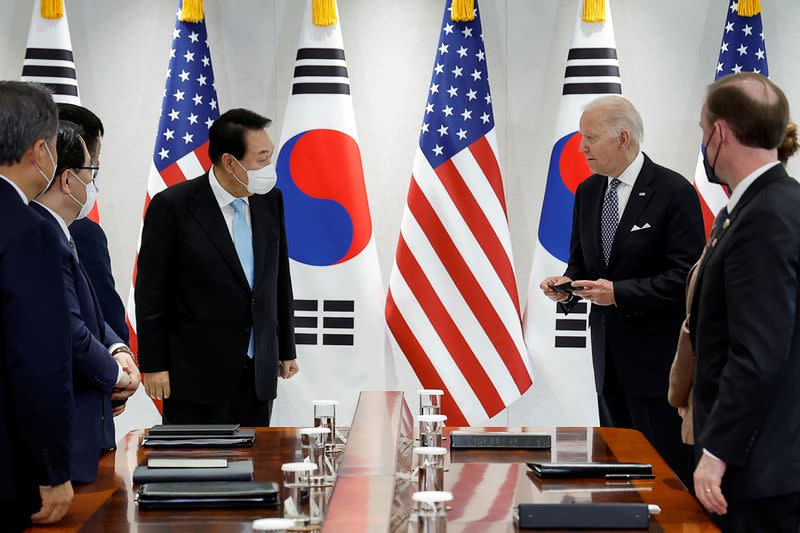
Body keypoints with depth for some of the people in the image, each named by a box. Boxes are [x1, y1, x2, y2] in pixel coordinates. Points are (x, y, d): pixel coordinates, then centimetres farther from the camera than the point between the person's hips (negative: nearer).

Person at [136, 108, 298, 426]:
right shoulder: (173, 206, -11)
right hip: (197, 375, -5)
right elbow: (150, 292, -7)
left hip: (259, 373, 5)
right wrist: (152, 365, -8)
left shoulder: (271, 201, 5)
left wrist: (287, 350, 15)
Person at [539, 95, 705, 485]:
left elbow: (686, 274, -16)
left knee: (667, 465, -2)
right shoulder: (587, 192, 10)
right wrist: (567, 284, -4)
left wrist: (620, 292, -23)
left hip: (657, 352, -7)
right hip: (609, 351, 7)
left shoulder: (674, 192, -12)